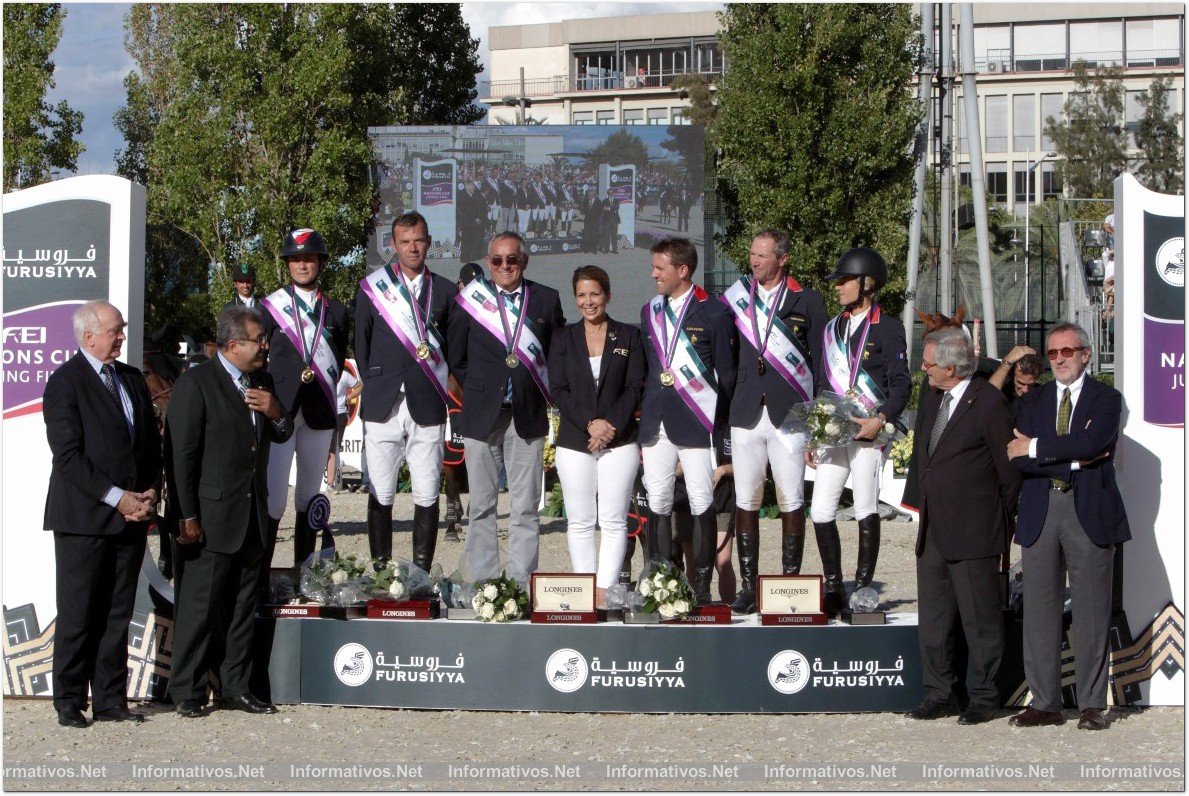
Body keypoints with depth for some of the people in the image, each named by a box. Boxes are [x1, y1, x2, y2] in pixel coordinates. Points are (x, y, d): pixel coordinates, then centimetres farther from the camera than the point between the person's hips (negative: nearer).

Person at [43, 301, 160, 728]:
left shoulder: (132, 379, 15)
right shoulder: (65, 381, -6)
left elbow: (152, 444, 18)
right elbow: (68, 455, -13)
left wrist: (148, 493, 2)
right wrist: (117, 498, -16)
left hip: (131, 516, 6)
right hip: (84, 518, -6)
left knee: (117, 615, 8)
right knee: (78, 616, -1)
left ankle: (111, 700, 14)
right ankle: (69, 702, 8)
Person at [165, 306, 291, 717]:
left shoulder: (261, 381, 14)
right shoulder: (196, 383, -9)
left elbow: (281, 436, 23)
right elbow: (180, 454, -11)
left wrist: (276, 414, -1)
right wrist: (186, 517, -15)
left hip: (253, 518, 7)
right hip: (211, 518, -7)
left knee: (242, 606, 11)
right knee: (201, 606, -4)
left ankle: (236, 688, 19)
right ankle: (188, 692, 5)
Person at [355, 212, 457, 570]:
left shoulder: (445, 290, 8)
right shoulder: (371, 288, 6)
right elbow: (361, 345, 11)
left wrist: (437, 383, 9)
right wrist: (376, 383, 9)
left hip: (428, 407, 1)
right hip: (383, 406, 0)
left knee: (427, 497, 0)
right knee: (380, 496, 0)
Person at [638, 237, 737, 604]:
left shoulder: (714, 313, -3)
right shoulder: (649, 312, 15)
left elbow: (726, 374, 0)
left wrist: (717, 423, 0)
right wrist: (647, 406, 12)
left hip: (697, 423, -5)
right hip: (656, 422, 5)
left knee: (702, 505, -3)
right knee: (658, 505, 3)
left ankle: (701, 588, 2)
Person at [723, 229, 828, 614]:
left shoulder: (807, 301, 3)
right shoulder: (735, 298, 11)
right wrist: (723, 410, 7)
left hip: (790, 415, -2)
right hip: (746, 415, 3)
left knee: (791, 502, -1)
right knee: (745, 502, 2)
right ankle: (748, 586, 7)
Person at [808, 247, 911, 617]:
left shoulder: (888, 327, -1)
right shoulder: (832, 328, 18)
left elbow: (900, 383, -5)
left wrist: (881, 419, -19)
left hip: (867, 433, -6)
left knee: (866, 511, -1)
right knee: (820, 511, -1)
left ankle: (862, 589, 5)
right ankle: (833, 588, 8)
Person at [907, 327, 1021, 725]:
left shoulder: (989, 403, -14)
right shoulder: (930, 394, 9)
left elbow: (1009, 469, -8)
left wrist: (999, 522, 0)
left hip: (973, 533, -8)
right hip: (932, 530, 8)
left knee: (980, 617, 2)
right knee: (933, 615, 11)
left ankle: (984, 697, 11)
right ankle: (940, 693, 20)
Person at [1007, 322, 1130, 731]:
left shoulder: (1106, 399, 4)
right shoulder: (1033, 401, 14)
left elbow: (1091, 444, -16)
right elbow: (1018, 459, 0)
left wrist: (1036, 448, -10)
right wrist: (1073, 460, -11)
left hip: (1090, 513, -3)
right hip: (1039, 513, 3)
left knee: (1092, 612, -1)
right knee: (1040, 610, 3)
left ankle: (1092, 705, 5)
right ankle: (1044, 703, 8)